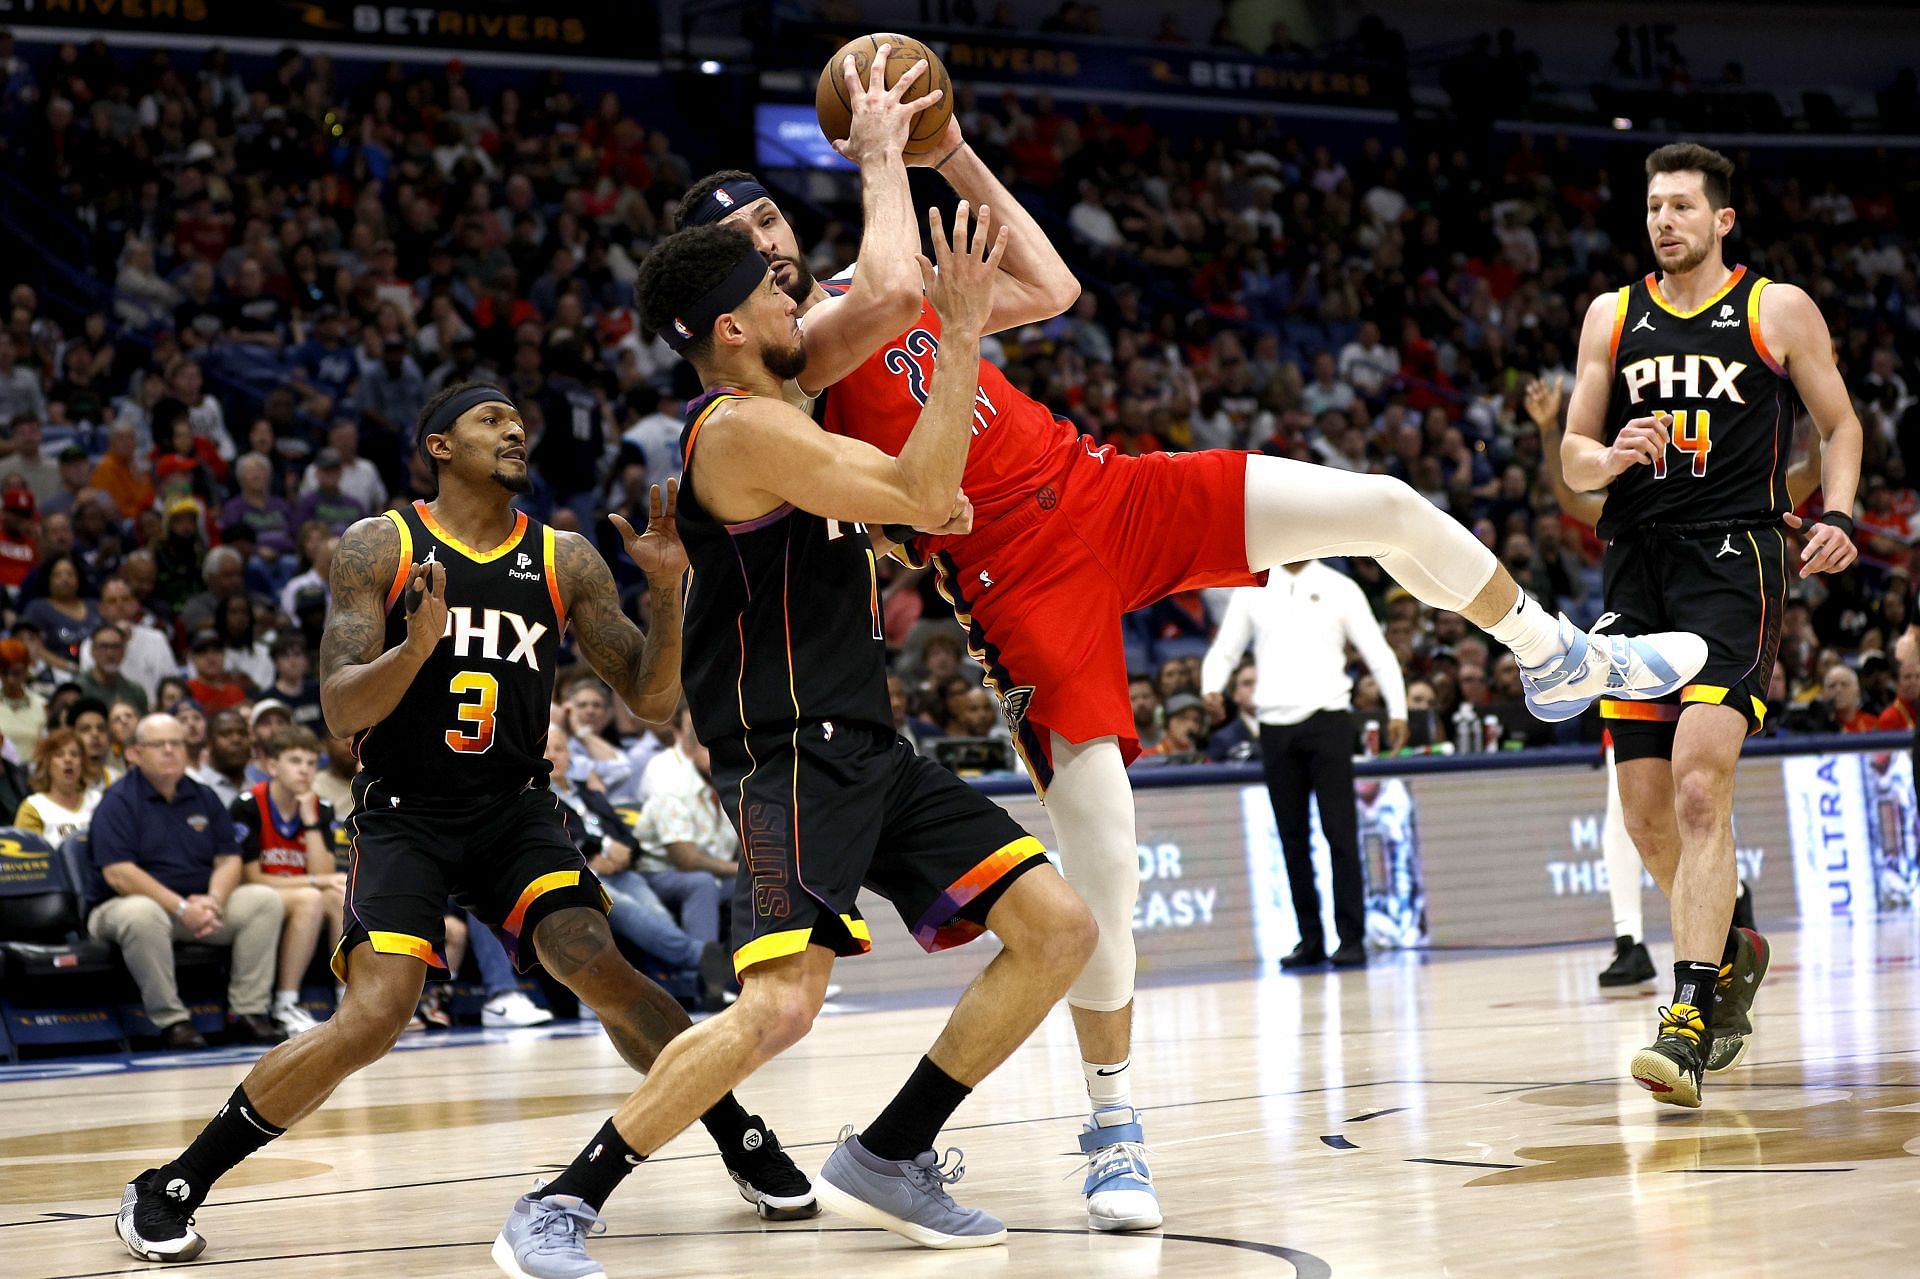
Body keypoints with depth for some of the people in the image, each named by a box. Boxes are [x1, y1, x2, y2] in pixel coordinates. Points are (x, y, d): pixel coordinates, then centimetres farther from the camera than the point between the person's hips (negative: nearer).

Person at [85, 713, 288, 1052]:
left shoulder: (204, 798, 12)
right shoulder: (118, 801, -7)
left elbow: (228, 860, 7)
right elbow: (118, 874, -18)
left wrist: (213, 902, -16)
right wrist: (182, 908, -25)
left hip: (198, 906, 6)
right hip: (124, 906, -6)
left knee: (264, 900, -14)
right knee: (141, 915, -41)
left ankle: (249, 1013, -14)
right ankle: (171, 1021, -28)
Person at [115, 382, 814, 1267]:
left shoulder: (566, 561, 3)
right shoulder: (377, 549, -6)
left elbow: (651, 699, 3)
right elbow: (342, 712, -13)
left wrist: (667, 593, -14)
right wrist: (418, 645, -32)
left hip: (516, 811, 3)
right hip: (403, 816, -3)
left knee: (597, 968, -20)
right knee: (375, 1015, -20)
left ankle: (746, 1145, 0)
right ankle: (169, 1189, -5)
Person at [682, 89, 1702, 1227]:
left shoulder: (871, 290, 16)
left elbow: (1049, 289, 21)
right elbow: (888, 301, -29)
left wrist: (955, 154, 16)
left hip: (1105, 489, 7)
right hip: (1024, 577, -7)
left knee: (1387, 509, -1)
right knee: (1102, 872, -14)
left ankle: (1562, 664, 24)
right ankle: (1116, 1132, 4)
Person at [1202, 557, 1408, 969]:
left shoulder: (1339, 589, 5)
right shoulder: (1252, 591, 11)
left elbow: (1377, 652, 5)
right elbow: (1224, 650, 14)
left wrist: (1397, 711, -5)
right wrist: (1212, 688, -7)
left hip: (1327, 719, -3)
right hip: (1275, 723, 3)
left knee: (1340, 832, -8)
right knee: (1292, 837, 4)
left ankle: (1352, 938, -7)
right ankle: (1310, 939, 9)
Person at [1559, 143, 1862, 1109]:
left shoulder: (1778, 310, 5)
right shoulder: (1612, 316, 13)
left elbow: (1839, 423, 12)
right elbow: (1573, 459, 14)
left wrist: (1838, 517, -6)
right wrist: (1616, 457, -10)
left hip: (1732, 564, -5)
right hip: (1636, 566, 5)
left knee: (1699, 788, -20)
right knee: (1647, 815, 6)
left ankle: (1688, 1023, -23)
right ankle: (1729, 954, 33)